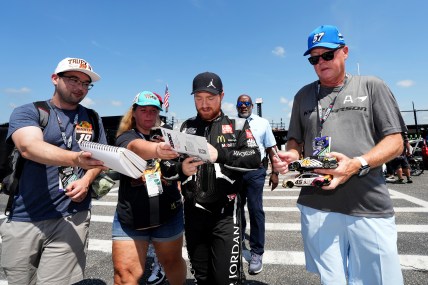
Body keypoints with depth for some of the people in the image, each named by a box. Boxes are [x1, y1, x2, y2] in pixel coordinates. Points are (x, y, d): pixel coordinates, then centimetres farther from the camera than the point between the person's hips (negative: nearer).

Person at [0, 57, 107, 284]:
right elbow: (29, 147, -22)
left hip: (71, 218, 1)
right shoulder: (26, 112, -2)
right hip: (24, 219, 0)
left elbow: (101, 158, 13)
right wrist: (76, 160, -39)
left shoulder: (92, 119, 8)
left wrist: (87, 180, -7)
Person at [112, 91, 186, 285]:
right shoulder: (125, 137, -5)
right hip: (130, 218, -1)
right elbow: (136, 147, -31)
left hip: (167, 215, 2)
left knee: (172, 262, 17)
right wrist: (157, 150, -50)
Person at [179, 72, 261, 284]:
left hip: (225, 213, -3)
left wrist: (219, 155, -24)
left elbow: (255, 159, -12)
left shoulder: (237, 125, 1)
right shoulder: (186, 127, 9)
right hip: (193, 212, 4)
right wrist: (181, 169, -15)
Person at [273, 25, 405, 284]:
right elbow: (295, 141, 18)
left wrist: (357, 164, -17)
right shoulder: (304, 95, 14)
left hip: (369, 207, -1)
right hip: (317, 207, 2)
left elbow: (395, 141, 1)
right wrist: (291, 155, -6)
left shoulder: (372, 86, 6)